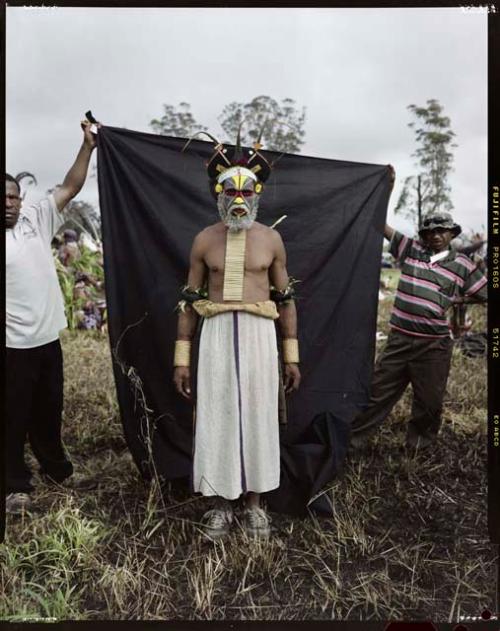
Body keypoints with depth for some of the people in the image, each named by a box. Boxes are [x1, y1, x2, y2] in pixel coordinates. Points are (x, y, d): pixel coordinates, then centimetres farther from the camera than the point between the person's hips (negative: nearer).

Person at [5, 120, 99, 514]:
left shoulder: (37, 220, 5)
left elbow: (70, 188, 3)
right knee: (15, 417, 7)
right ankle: (17, 485, 23)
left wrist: (88, 146, -2)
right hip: (14, 345, -4)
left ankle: (56, 467, 38)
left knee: (50, 410, 20)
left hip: (49, 338, 5)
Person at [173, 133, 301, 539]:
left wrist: (292, 357, 4)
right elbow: (190, 300, 6)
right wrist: (181, 359, 1)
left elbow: (286, 299, 7)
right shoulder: (205, 240, 4)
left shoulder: (271, 239, 4)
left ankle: (254, 504, 24)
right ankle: (222, 505, 22)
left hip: (259, 333, 0)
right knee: (217, 417, 4)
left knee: (258, 416, 6)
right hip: (217, 333, 0)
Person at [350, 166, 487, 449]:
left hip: (435, 345, -1)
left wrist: (454, 299, -3)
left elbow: (484, 293, 8)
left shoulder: (462, 265, 2)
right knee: (378, 393, 8)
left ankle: (418, 447, 33)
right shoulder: (411, 249, 5)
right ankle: (352, 438, 18)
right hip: (399, 339, 1)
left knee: (430, 402, 12)